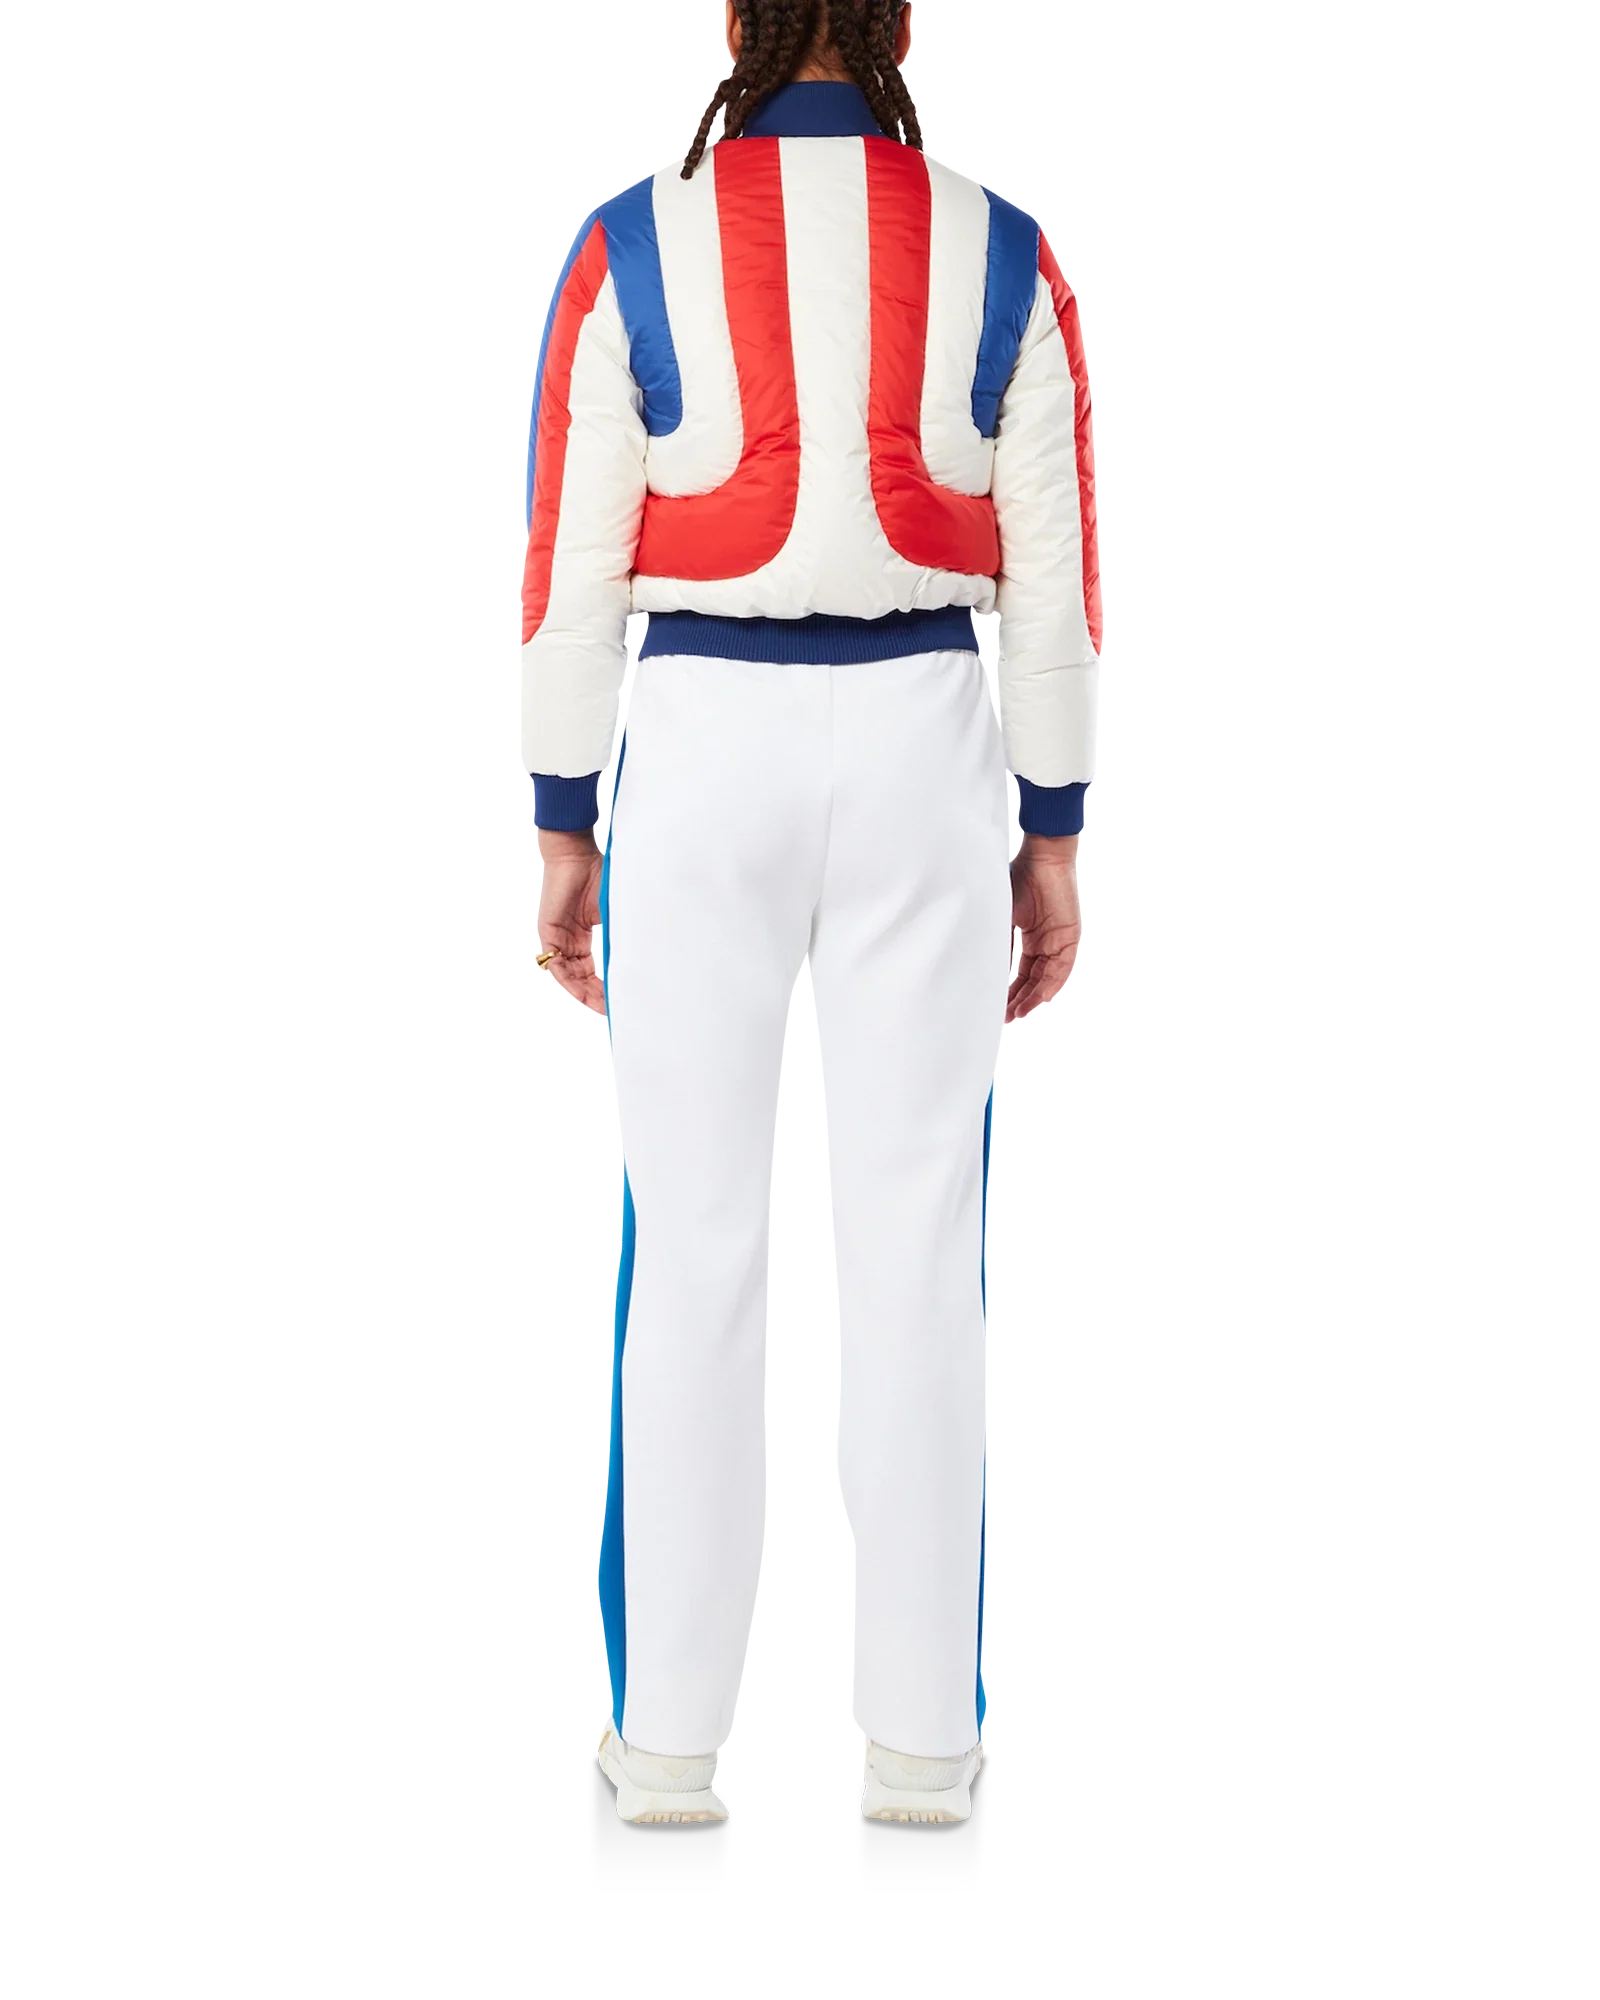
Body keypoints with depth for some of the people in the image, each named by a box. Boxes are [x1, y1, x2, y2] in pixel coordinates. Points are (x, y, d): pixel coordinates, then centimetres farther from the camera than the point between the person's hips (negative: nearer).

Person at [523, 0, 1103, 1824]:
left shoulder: (625, 250, -4)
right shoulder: (1004, 256, 0)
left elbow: (575, 564, -5)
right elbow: (1049, 574, 0)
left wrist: (563, 836, 2)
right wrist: (1051, 840, 7)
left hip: (700, 758, -1)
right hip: (924, 753, 1)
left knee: (689, 1241, 4)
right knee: (915, 1237, 4)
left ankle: (667, 1729, 5)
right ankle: (918, 1738, 5)